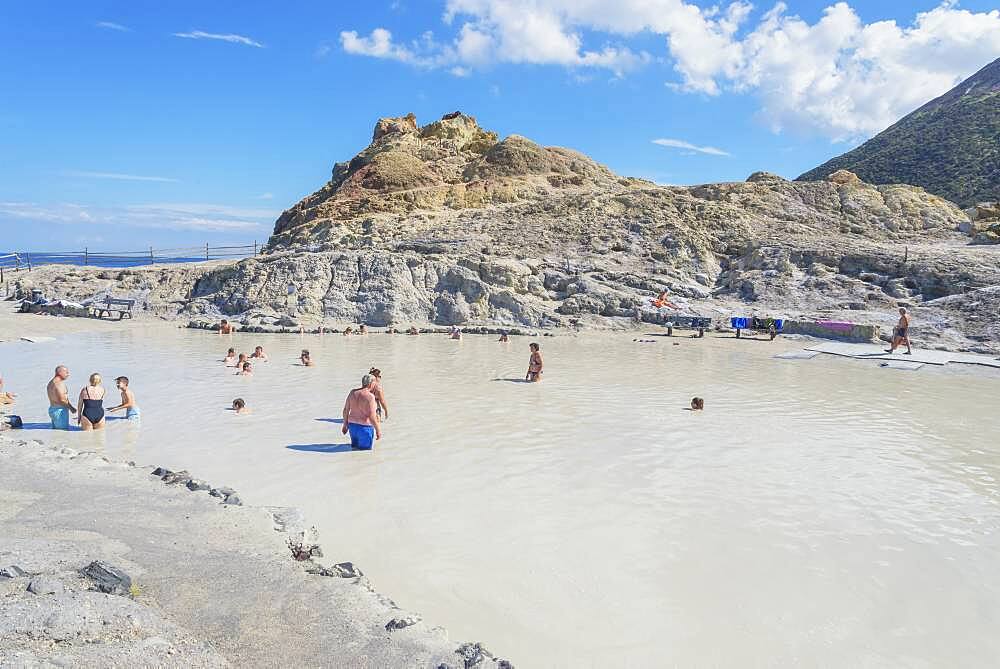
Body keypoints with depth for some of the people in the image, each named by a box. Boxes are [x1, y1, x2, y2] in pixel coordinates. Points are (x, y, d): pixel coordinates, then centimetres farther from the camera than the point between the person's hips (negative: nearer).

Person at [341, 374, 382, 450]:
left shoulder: (353, 392, -1)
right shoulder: (370, 396, -21)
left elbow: (346, 410, 5)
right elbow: (372, 417, -22)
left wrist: (345, 425, 16)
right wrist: (378, 431, -11)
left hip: (353, 425, 7)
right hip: (365, 428, -7)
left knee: (355, 448, 24)